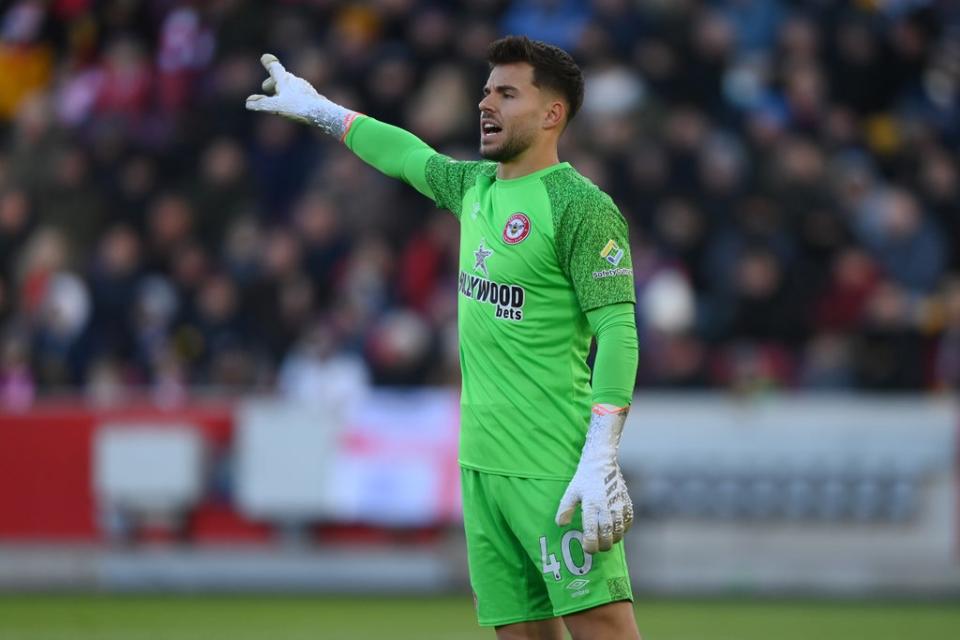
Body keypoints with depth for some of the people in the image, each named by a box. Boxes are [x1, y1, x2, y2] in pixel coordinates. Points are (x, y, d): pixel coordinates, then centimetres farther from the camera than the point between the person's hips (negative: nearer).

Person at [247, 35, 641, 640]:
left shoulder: (582, 207, -9)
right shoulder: (475, 185, 15)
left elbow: (618, 333, -15)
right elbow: (408, 155, 36)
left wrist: (600, 461, -24)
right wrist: (317, 109, 48)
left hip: (552, 472, -8)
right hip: (482, 465, 8)